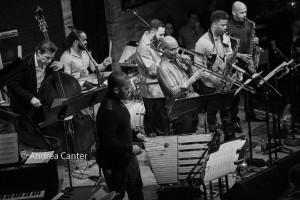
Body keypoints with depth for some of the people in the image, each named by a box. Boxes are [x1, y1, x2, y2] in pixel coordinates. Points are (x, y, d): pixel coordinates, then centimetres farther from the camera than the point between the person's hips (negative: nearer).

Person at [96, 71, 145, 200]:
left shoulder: (117, 102, 0)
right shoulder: (108, 111, -31)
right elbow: (107, 142, -31)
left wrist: (134, 134, 10)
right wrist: (130, 148, -24)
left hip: (128, 159, 9)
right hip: (115, 165, -9)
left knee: (136, 190, 24)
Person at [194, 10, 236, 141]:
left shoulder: (225, 38, 5)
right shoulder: (202, 42, -16)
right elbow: (198, 66, -15)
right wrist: (213, 78, -21)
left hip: (224, 82, 6)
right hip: (210, 85, -6)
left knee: (226, 111, 13)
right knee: (212, 113, 7)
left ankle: (230, 138, 23)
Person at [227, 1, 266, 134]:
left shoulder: (247, 23, 7)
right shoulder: (228, 26, -15)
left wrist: (254, 40, -2)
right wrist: (240, 55, -21)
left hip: (248, 62, 7)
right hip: (234, 64, -7)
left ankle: (250, 114, 32)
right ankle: (234, 120, 6)